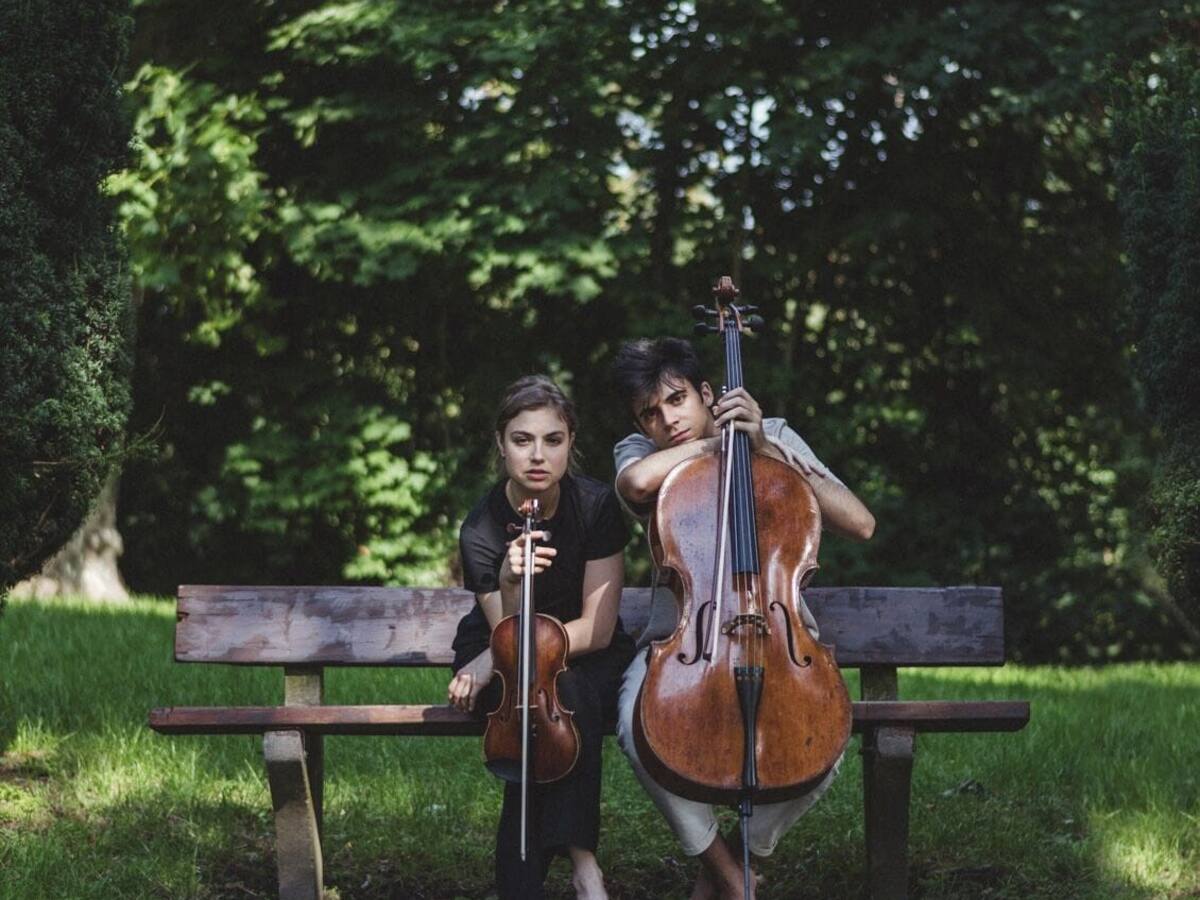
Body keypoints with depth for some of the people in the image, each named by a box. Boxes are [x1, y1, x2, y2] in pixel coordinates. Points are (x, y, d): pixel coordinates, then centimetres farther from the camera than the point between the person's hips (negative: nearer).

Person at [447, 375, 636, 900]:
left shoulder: (597, 506, -16)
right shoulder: (482, 531, -18)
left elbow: (597, 629, -16)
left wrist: (495, 658, -20)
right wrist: (510, 584, -40)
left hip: (588, 658, 1)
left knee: (572, 695, -34)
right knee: (550, 696, -35)